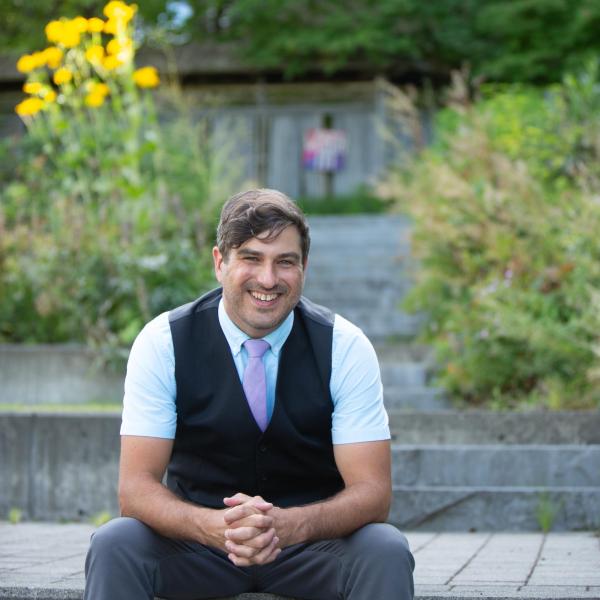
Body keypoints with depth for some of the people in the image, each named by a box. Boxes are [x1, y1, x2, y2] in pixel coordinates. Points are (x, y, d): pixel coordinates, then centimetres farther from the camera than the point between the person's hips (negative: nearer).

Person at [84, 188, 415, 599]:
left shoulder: (345, 347, -9)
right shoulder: (163, 343, -10)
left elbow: (371, 491, -14)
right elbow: (137, 487, -15)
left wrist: (288, 524, -36)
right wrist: (214, 527, -36)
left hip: (310, 540, 0)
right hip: (198, 541, 0)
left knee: (386, 552, -30)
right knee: (114, 545, -29)